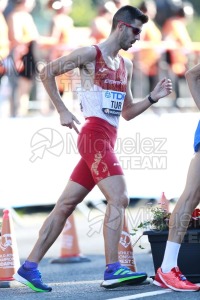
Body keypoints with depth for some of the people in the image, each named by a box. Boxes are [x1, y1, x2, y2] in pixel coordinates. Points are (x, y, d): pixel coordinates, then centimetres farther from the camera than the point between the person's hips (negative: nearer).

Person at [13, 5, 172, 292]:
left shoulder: (126, 66, 19)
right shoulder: (91, 54, -4)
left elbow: (127, 112, 24)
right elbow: (47, 72, -2)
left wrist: (153, 97, 9)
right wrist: (63, 111, -7)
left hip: (107, 140, 8)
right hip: (94, 134, -8)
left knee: (65, 205, 6)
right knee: (119, 198, -16)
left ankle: (29, 268, 7)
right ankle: (113, 270, -17)